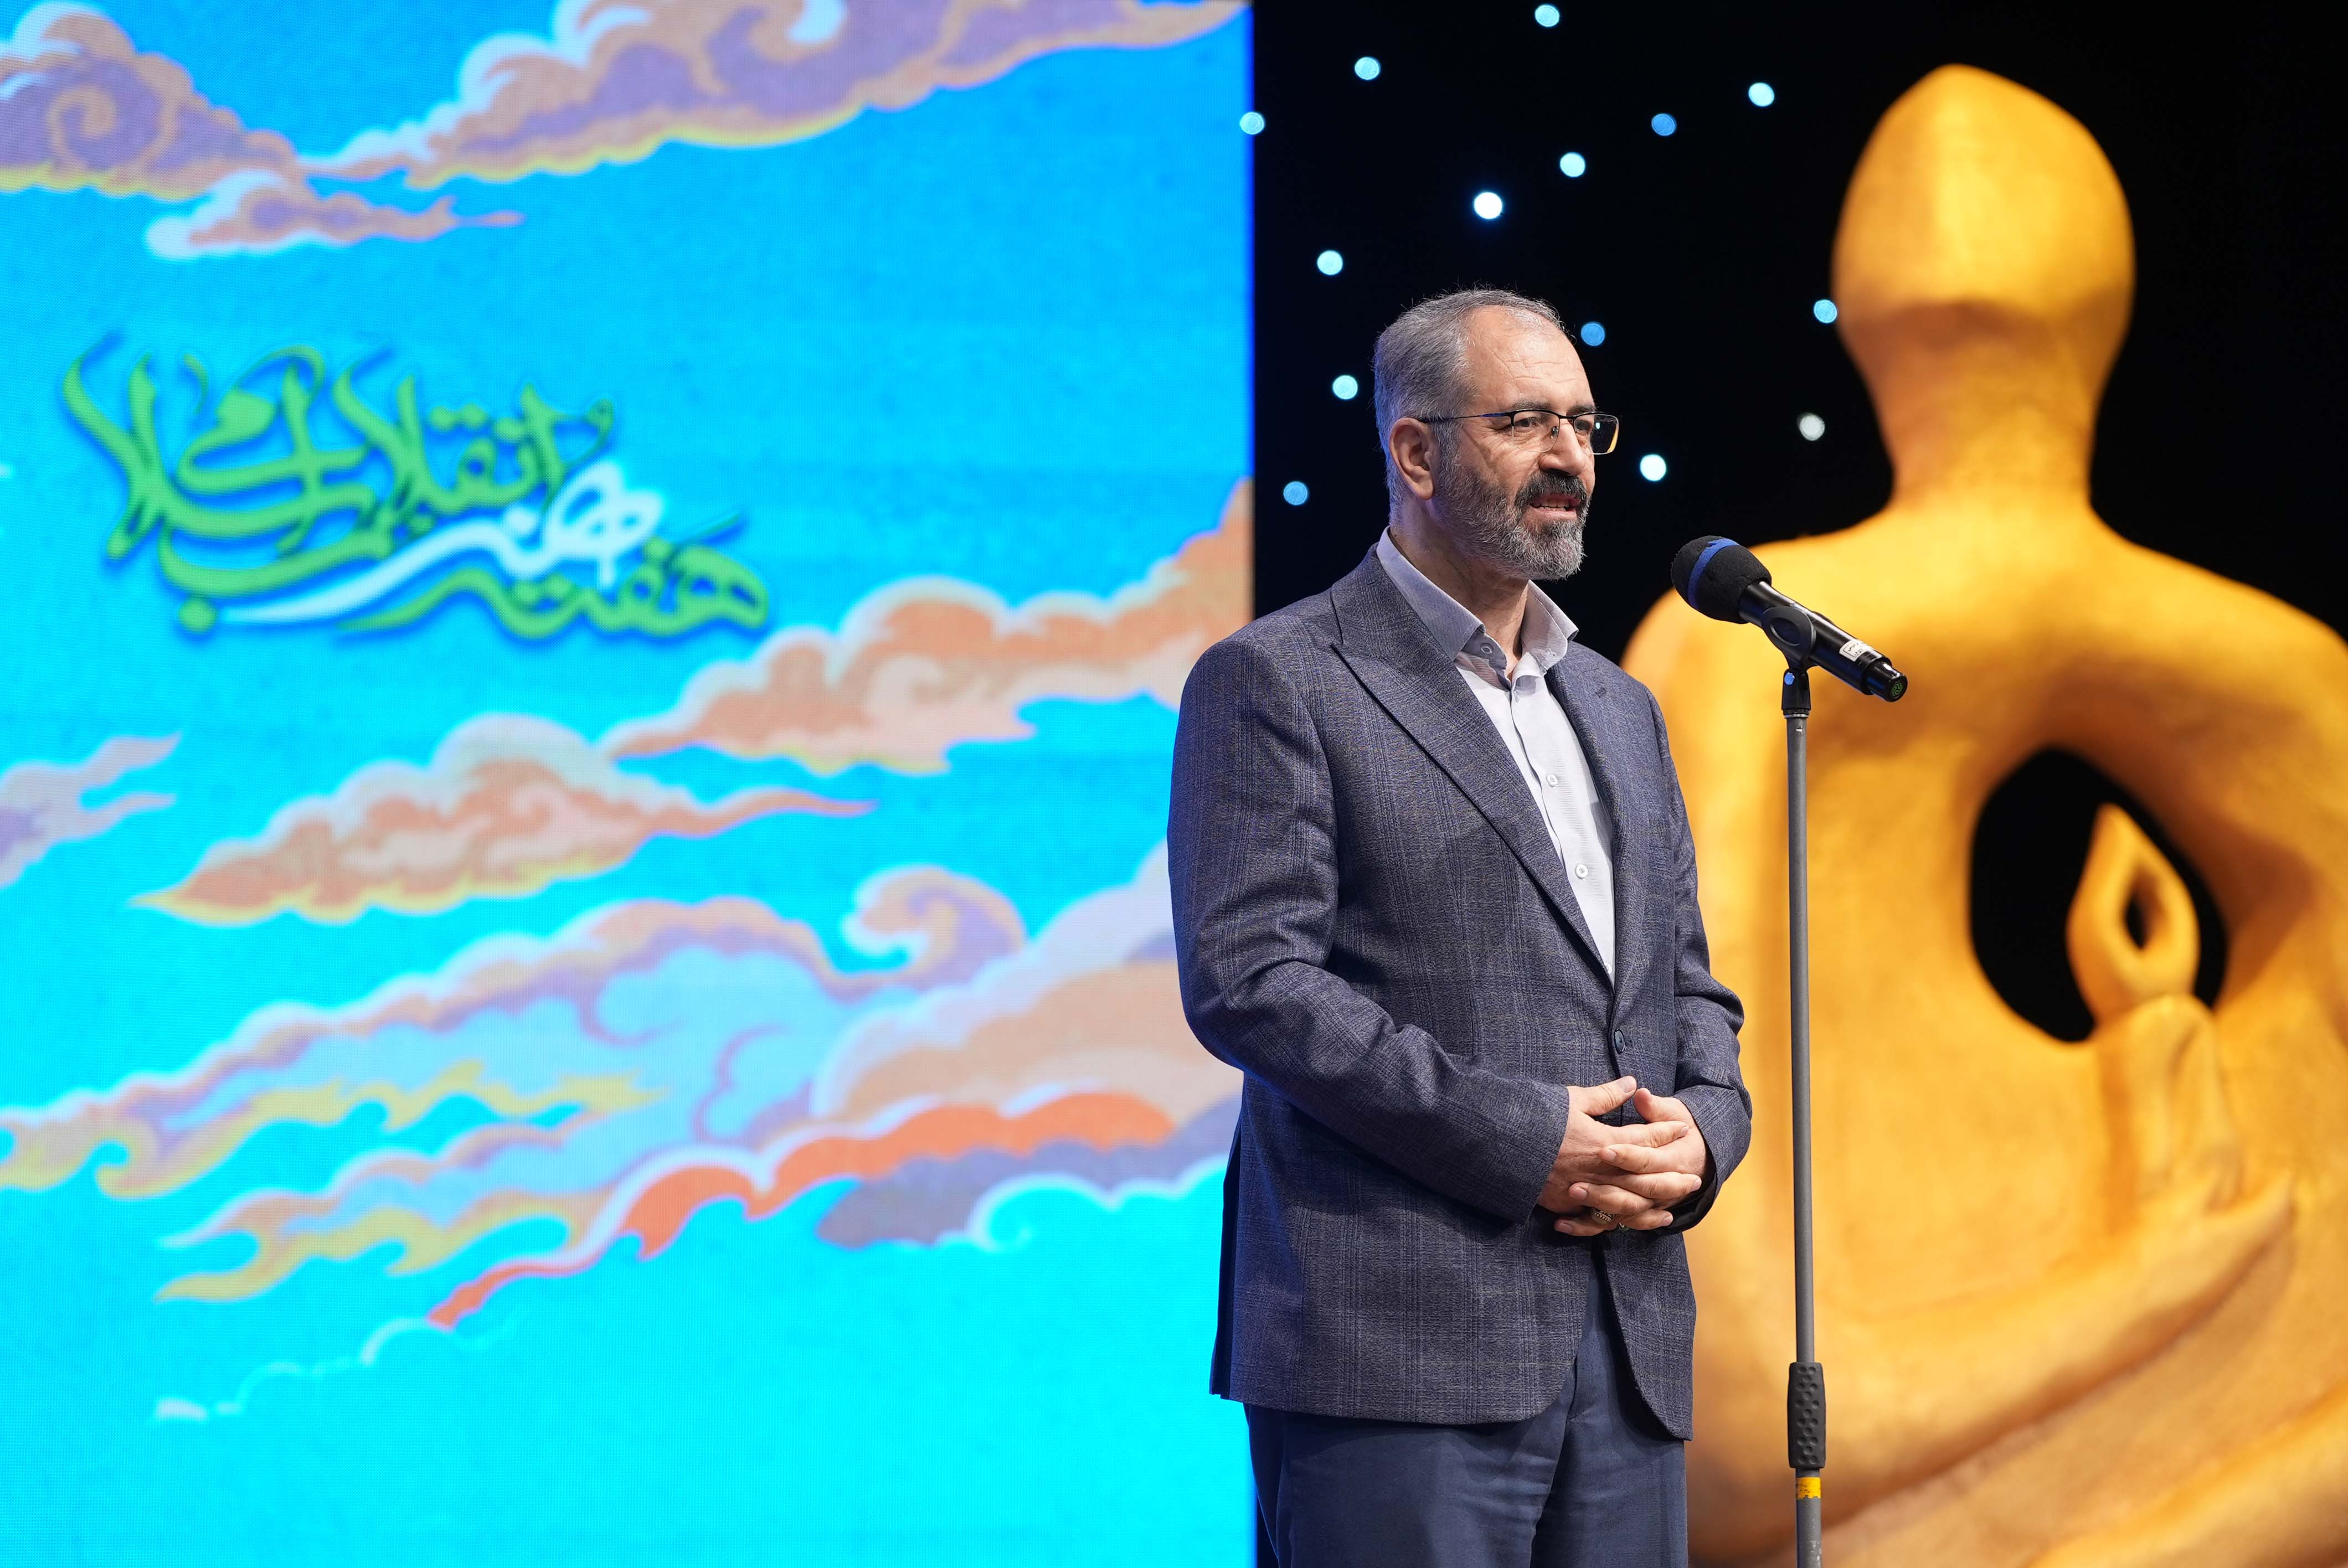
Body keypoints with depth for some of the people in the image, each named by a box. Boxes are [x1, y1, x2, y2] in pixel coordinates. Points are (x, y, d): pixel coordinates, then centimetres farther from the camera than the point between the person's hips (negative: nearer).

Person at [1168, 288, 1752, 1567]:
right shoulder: (1274, 682, -1)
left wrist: (1701, 1130, 1)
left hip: (1630, 1351, 7)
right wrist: (1521, 1143, -15)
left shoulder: (1616, 710, 22)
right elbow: (1247, 979, -11)